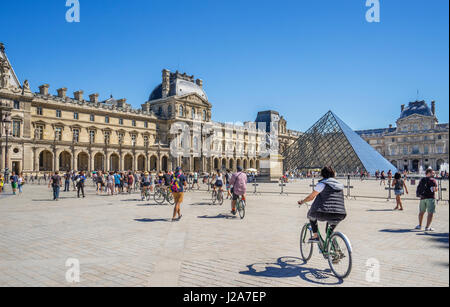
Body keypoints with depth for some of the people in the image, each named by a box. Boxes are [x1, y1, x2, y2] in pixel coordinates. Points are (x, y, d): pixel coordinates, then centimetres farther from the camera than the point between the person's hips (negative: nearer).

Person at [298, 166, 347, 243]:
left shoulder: (322, 184, 1)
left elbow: (311, 197, 6)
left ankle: (315, 236, 17)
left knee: (311, 214, 25)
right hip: (340, 216, 5)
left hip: (325, 214, -5)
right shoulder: (340, 185, 17)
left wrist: (302, 201, 26)